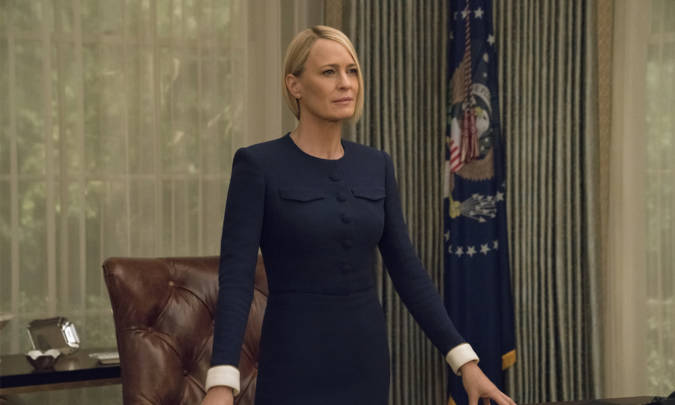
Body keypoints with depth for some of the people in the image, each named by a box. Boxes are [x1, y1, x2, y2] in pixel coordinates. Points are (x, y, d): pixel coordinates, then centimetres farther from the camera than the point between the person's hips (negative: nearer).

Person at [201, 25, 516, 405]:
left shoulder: (376, 166, 8)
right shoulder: (258, 164, -9)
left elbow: (407, 268, 8)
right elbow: (236, 276, -15)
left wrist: (464, 359, 2)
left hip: (364, 360, 5)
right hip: (296, 363, -5)